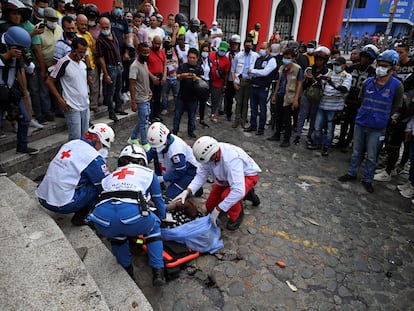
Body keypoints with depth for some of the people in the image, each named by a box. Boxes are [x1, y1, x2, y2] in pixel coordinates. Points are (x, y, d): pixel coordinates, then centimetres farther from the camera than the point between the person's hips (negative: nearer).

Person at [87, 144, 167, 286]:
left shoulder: (110, 177, 34)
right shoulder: (148, 173, 26)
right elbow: (159, 202, 37)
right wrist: (162, 217, 59)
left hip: (103, 221, 4)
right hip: (132, 215, -3)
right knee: (153, 226, 29)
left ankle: (126, 269, 37)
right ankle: (158, 272, 24)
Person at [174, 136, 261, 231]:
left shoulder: (231, 159, -43)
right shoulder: (208, 153, -24)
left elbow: (238, 191, -45)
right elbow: (201, 175, -13)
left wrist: (217, 210, -39)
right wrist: (187, 191, -27)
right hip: (226, 178, 7)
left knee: (226, 195, -36)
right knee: (210, 207, 9)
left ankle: (237, 215, -2)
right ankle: (245, 193, 22)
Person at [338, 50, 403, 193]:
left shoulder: (397, 86, -10)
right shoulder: (368, 81, -1)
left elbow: (395, 108, 0)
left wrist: (381, 118, 6)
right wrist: (366, 113, 12)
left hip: (377, 128, -3)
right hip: (360, 123, 3)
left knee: (371, 156, 9)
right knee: (356, 152, 16)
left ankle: (367, 180, 24)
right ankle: (352, 173, 31)